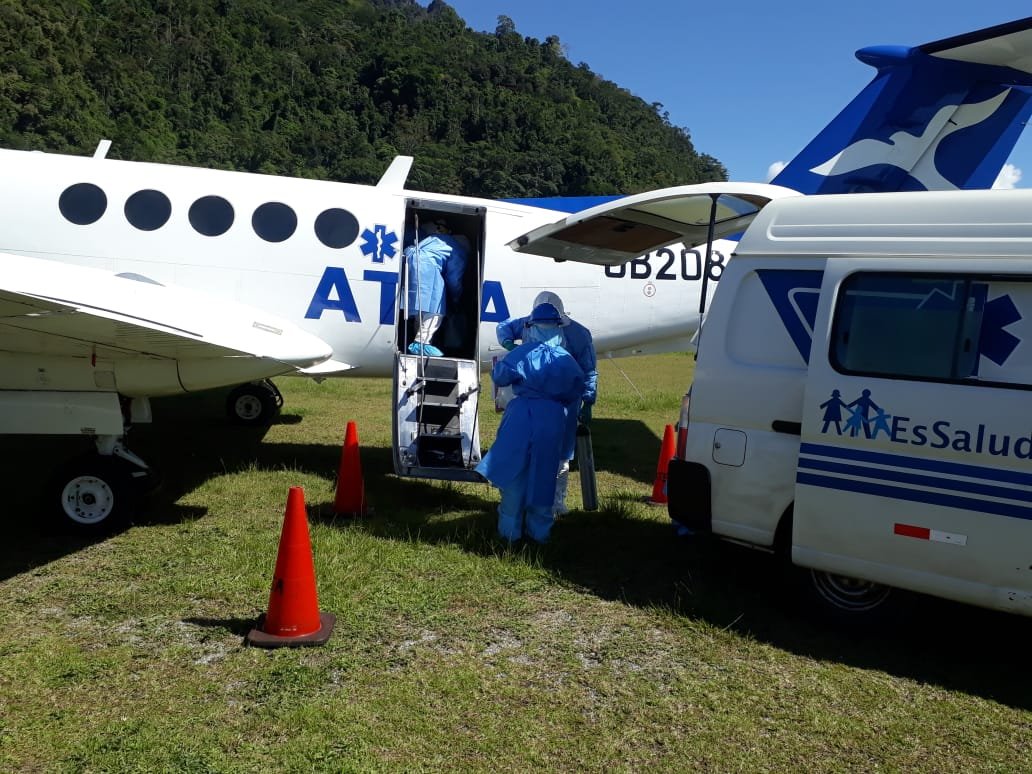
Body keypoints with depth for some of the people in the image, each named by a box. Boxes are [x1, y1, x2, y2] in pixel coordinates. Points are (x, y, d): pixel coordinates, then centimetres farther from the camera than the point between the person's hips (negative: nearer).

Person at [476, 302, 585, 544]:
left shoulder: (522, 354, -8)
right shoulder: (566, 359, 2)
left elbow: (500, 377, 1)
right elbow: (576, 391, 7)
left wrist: (497, 366, 21)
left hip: (522, 417, -3)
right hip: (554, 419, 3)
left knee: (514, 472, 8)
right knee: (543, 475, 13)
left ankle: (511, 530, 13)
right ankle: (539, 530, 22)